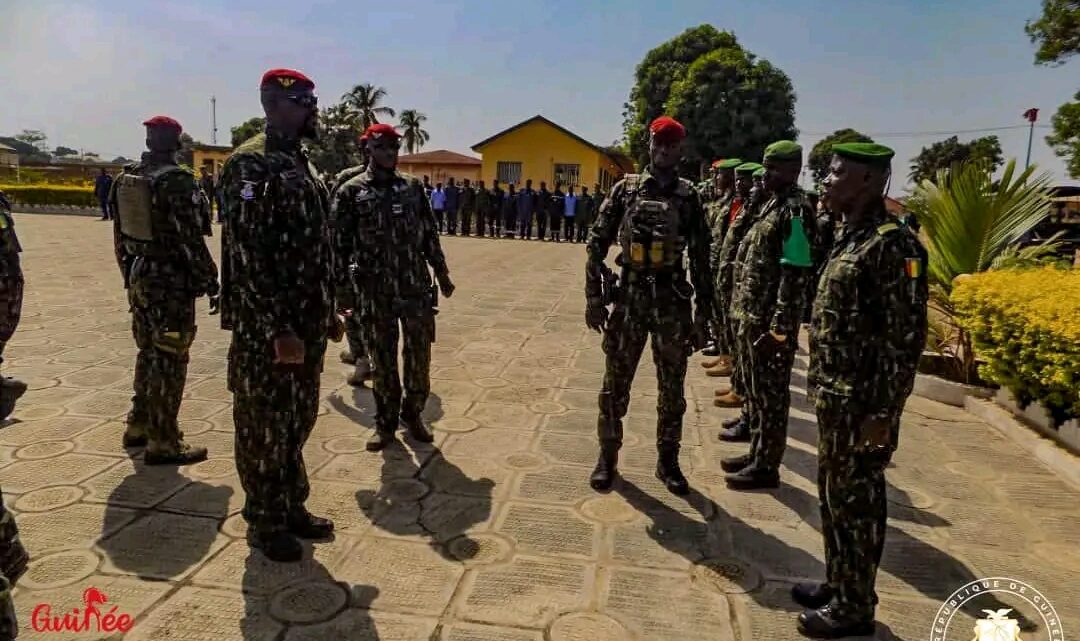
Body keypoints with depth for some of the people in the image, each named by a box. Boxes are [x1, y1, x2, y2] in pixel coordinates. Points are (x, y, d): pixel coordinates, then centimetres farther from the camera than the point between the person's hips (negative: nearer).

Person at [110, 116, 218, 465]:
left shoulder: (126, 177, 9)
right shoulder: (177, 180, -16)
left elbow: (120, 234, 14)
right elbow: (191, 240, -19)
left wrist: (130, 274, 22)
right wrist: (211, 283, -13)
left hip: (139, 279, 8)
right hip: (171, 282, -8)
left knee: (149, 352, 20)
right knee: (170, 360, -1)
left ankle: (138, 425, 31)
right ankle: (162, 442, 5)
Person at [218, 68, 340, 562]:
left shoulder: (303, 164, 14)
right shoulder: (249, 164, -13)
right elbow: (248, 254, -19)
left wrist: (328, 313, 16)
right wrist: (278, 329, -22)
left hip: (307, 322, 9)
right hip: (267, 327, -8)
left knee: (298, 420, 17)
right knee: (264, 425, 6)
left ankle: (292, 507, 33)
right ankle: (264, 523, 22)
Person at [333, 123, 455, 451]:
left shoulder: (412, 186, 8)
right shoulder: (352, 192, -2)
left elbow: (429, 234, 13)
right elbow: (339, 242, -3)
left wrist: (442, 273, 14)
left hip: (416, 287, 2)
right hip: (376, 291, -2)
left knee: (419, 355, 7)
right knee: (382, 358, 9)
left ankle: (413, 414, 26)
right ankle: (385, 422, 24)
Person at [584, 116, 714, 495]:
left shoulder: (688, 197, 5)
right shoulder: (625, 189, 1)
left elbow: (701, 258, 6)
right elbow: (596, 244, 0)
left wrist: (703, 312, 4)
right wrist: (594, 298, -6)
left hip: (672, 299, 1)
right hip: (629, 296, -1)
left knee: (672, 386, 9)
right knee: (616, 382, 7)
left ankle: (668, 461, 25)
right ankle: (607, 457, 23)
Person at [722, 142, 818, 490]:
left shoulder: (796, 210, -15)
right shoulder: (773, 204, 14)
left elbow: (795, 276, -21)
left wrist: (779, 327, -22)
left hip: (772, 321, -9)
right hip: (753, 315, 9)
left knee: (771, 393, 2)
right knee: (755, 389, 18)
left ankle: (767, 466, 14)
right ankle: (757, 453, 31)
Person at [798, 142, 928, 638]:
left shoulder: (892, 244, -17)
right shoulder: (851, 239, 11)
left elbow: (906, 338, -20)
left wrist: (883, 414, -19)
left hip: (862, 406, -9)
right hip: (836, 400, 9)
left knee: (856, 503, 6)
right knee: (833, 496, 19)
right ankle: (837, 585, 36)